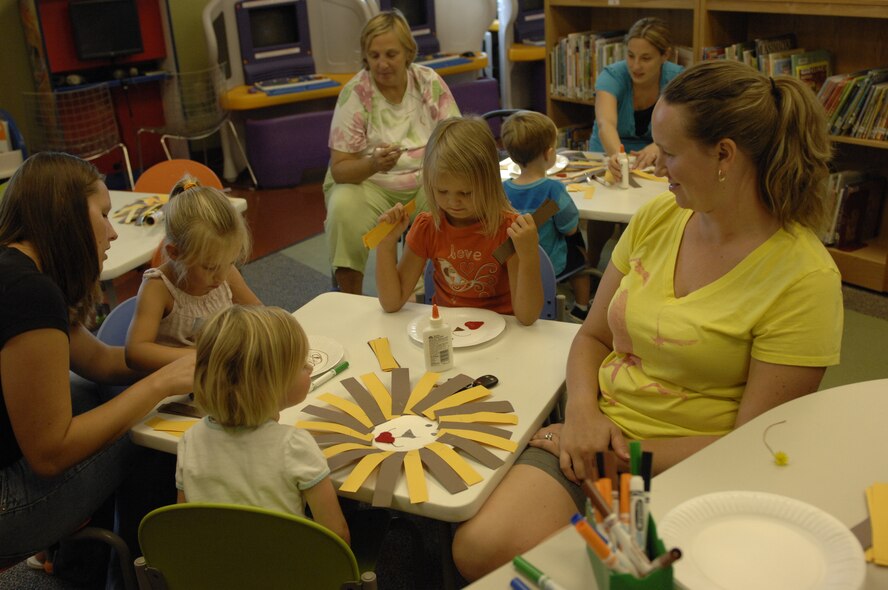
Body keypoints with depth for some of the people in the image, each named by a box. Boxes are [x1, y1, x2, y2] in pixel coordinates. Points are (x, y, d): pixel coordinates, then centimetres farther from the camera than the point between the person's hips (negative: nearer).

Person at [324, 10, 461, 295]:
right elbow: (339, 169, -14)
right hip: (368, 183, -2)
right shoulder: (355, 94, -10)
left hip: (426, 181, 2)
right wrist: (373, 164, -36)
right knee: (344, 207, -33)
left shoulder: (429, 82, -3)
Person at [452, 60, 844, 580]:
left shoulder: (805, 278, -13)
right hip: (595, 437, 5)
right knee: (478, 547, -18)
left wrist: (624, 455, -15)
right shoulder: (659, 216, 4)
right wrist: (582, 411, -8)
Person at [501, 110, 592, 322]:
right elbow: (570, 229, -15)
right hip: (551, 265, -4)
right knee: (579, 249, 28)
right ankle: (581, 309, 42)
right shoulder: (553, 189, -27)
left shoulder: (503, 189, -13)